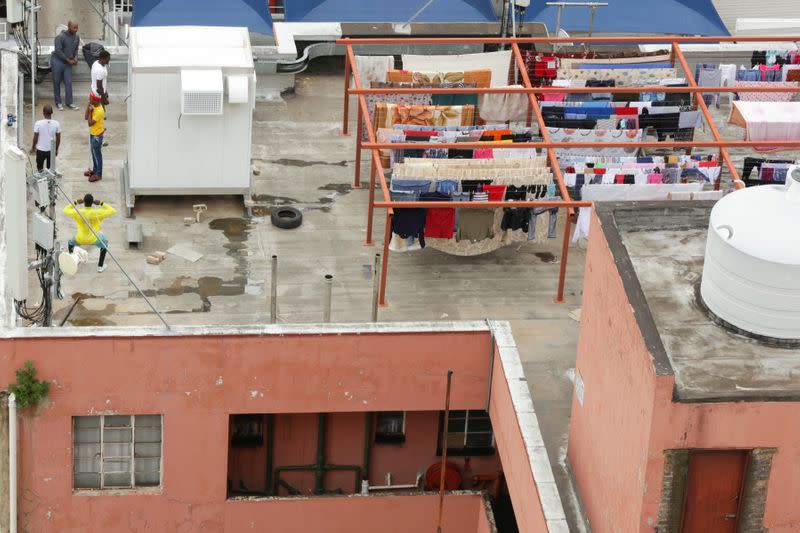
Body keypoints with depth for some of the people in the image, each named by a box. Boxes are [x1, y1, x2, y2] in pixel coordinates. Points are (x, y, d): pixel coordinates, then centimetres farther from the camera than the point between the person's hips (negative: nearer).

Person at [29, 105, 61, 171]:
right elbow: (58, 139, -5)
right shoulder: (56, 124, -14)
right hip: (52, 150, 2)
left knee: (40, 168, 19)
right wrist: (56, 149, 12)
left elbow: (35, 138, -12)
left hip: (41, 150, -2)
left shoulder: (38, 124, -20)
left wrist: (33, 148, 6)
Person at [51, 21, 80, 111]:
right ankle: (58, 102, 14)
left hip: (68, 63, 5)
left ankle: (69, 103, 6)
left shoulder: (77, 38, 2)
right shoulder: (60, 37, -18)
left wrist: (75, 58, -5)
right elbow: (58, 51, -19)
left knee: (68, 83, 0)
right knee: (57, 82, 4)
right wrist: (68, 60, -16)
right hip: (57, 61, -5)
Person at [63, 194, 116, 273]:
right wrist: (101, 204, 1)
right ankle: (100, 266, 31)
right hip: (94, 239, 0)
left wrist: (75, 203, 8)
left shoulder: (77, 212, -14)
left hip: (81, 240, 0)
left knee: (71, 243, 34)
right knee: (104, 243, 33)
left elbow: (65, 210, 7)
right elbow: (113, 211, -1)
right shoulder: (98, 213, -16)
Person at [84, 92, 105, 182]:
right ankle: (95, 170, 39)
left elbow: (90, 123, -26)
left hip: (97, 136, -9)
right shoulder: (94, 107, -2)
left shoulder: (99, 111, -30)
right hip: (93, 134, 9)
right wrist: (88, 107, -10)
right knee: (94, 153, 23)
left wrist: (90, 111, -24)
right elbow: (86, 117, 1)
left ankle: (98, 174, 16)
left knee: (97, 155, 4)